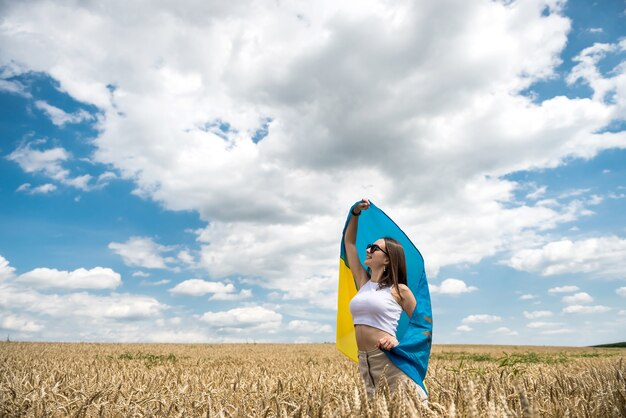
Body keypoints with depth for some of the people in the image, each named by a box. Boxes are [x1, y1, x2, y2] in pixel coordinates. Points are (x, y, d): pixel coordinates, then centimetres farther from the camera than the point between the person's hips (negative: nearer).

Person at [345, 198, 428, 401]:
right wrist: (355, 212, 13)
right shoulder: (363, 282, 12)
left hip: (390, 359, -5)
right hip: (364, 362, 6)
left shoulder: (399, 290, -1)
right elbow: (349, 242, 18)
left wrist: (401, 343, -8)